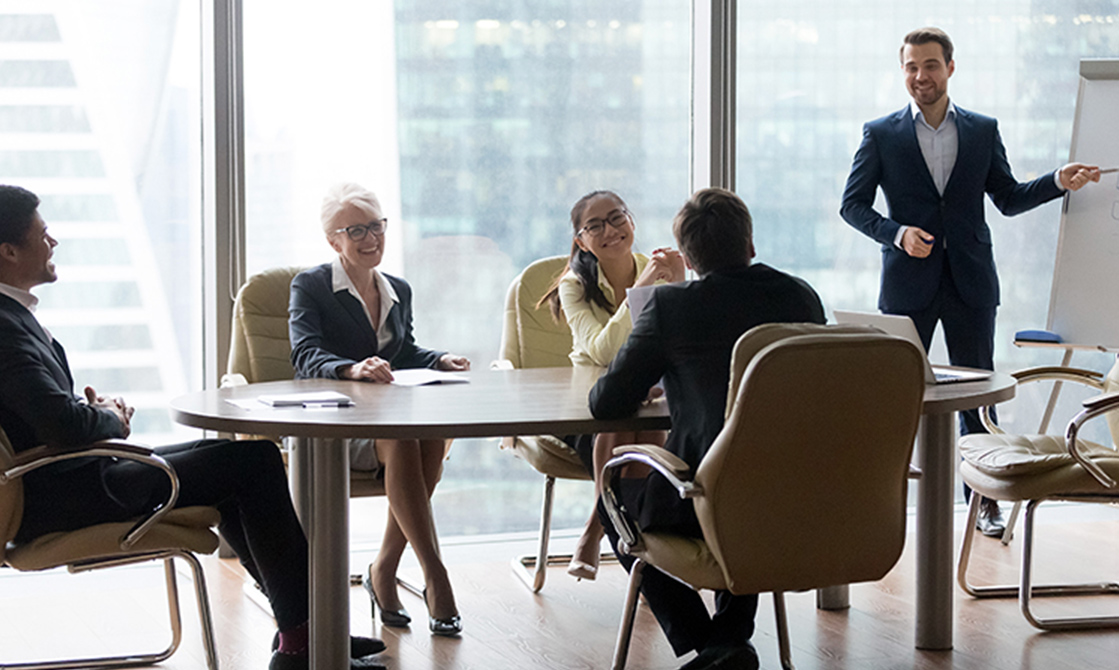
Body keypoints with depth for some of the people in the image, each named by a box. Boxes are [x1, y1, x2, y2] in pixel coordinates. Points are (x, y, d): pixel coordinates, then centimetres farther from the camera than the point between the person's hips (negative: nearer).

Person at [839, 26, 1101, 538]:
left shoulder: (983, 131, 8)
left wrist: (1058, 182, -5)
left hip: (970, 283, 1)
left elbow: (1008, 198, 12)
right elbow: (852, 204, 1)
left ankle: (984, 499, 13)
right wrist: (896, 233, -15)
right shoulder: (881, 135, 2)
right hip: (909, 284, -1)